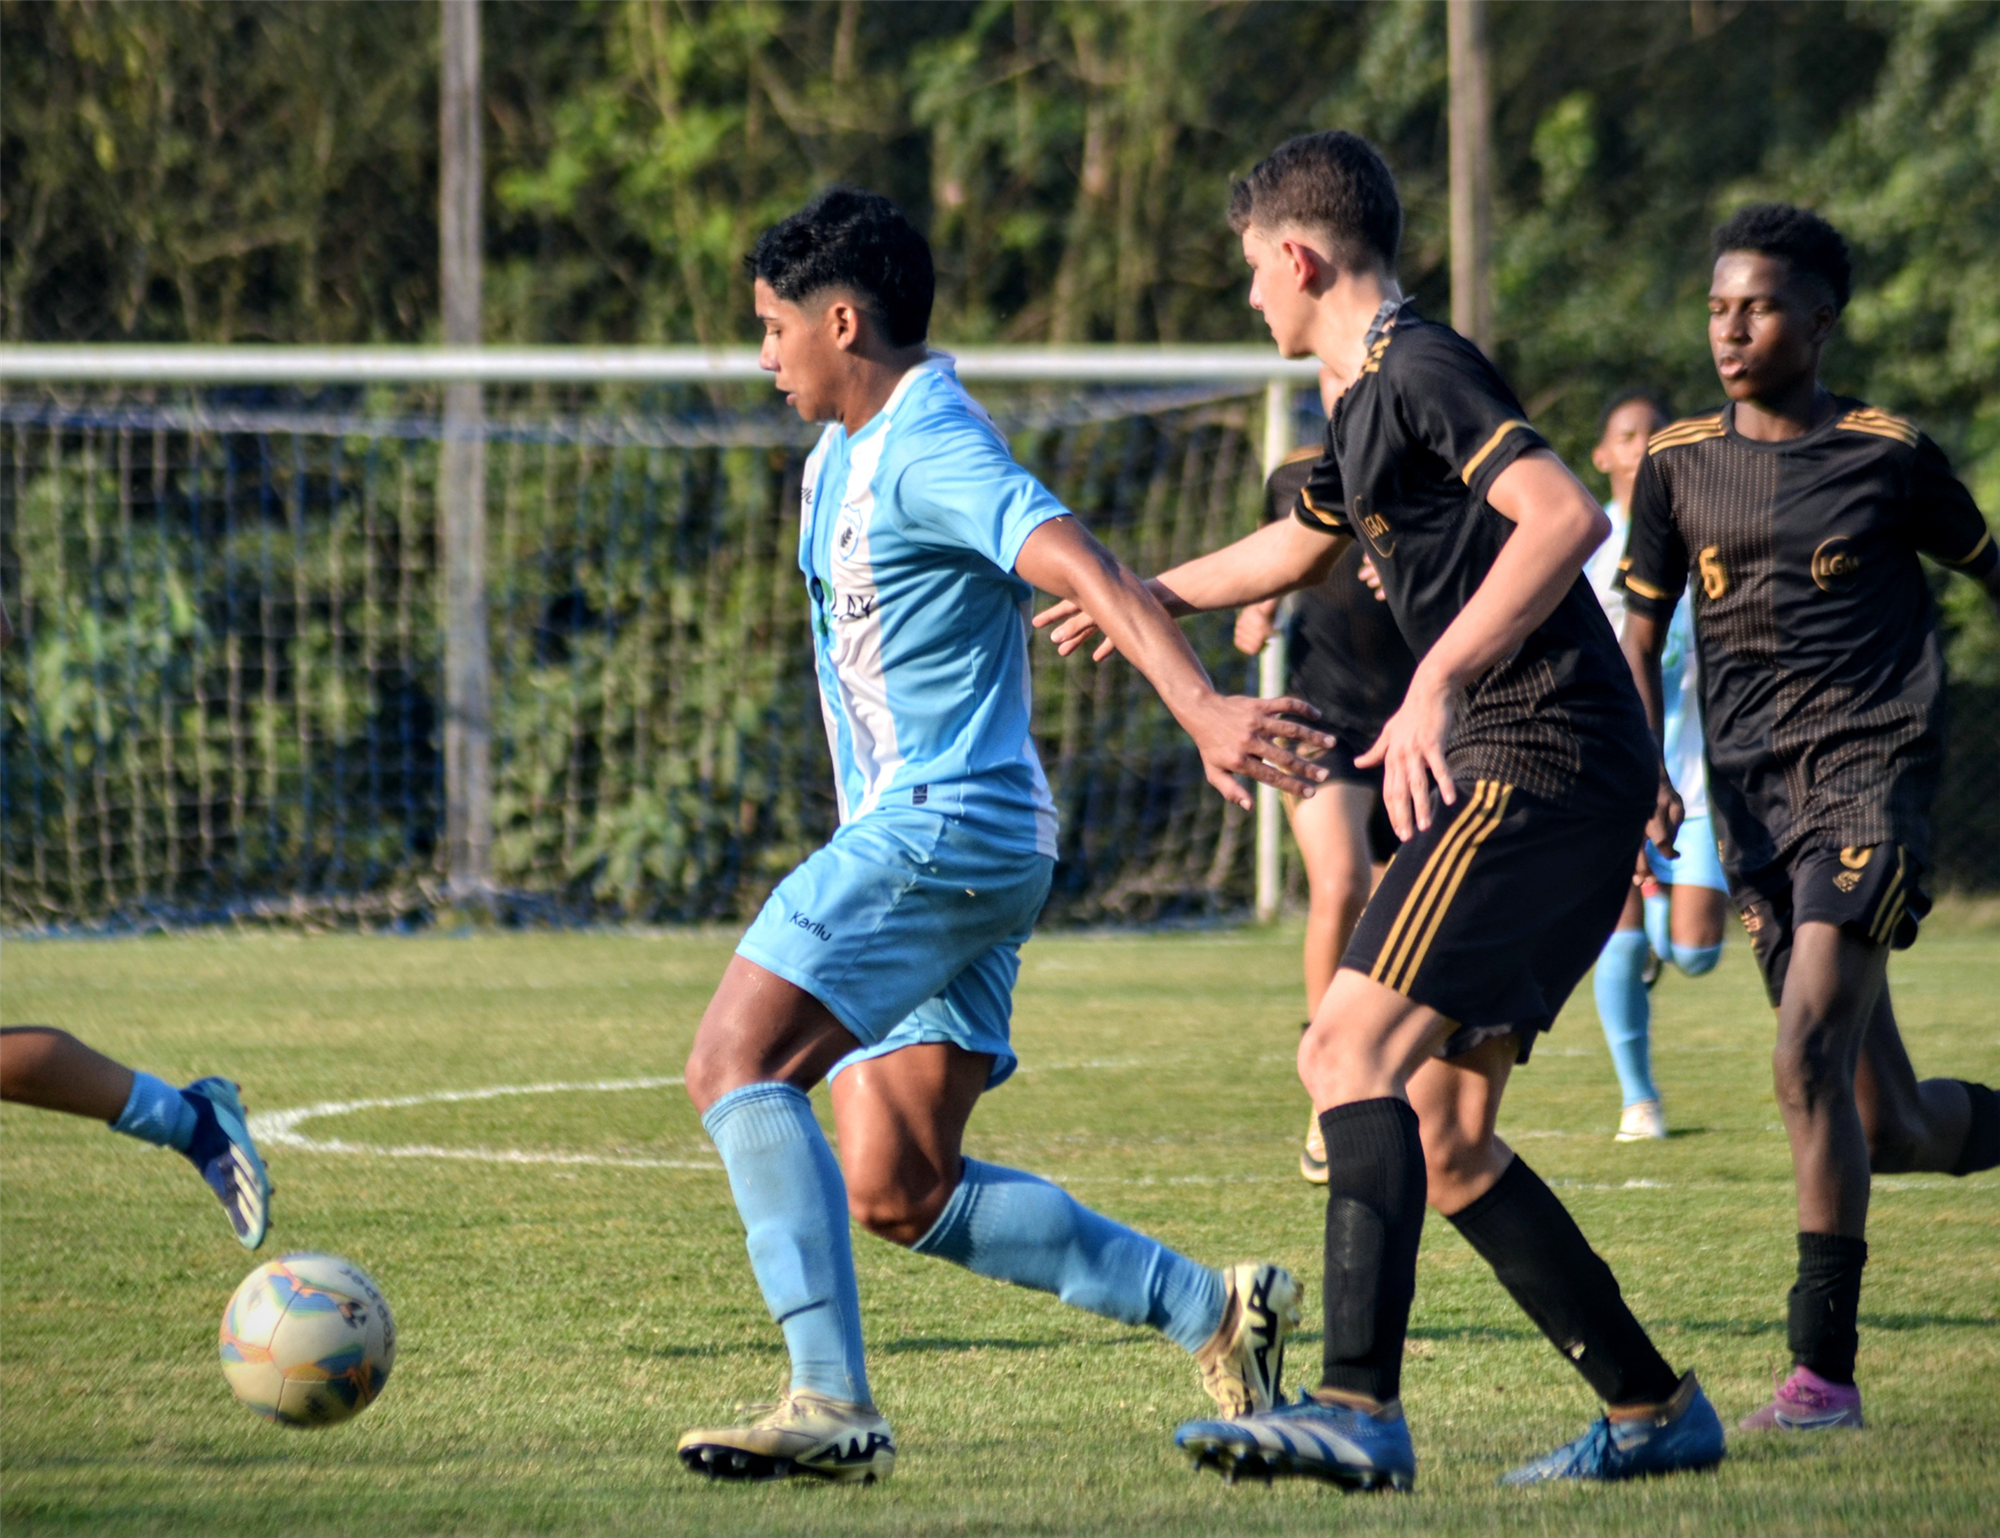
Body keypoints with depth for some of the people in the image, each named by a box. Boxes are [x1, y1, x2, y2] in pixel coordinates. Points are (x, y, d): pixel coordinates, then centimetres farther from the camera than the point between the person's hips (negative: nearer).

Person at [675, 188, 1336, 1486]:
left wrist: (1201, 709, -42)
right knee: (898, 1193, 6)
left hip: (946, 827, -10)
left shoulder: (930, 450, -14)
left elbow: (1087, 570, -28)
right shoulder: (843, 458, 18)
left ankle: (835, 1404, -23)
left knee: (738, 1063, -19)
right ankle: (1213, 1311, 11)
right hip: (904, 833, 10)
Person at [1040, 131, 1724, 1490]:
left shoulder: (1421, 369, -9)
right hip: (1521, 778, 10)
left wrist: (1438, 683, -30)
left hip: (1540, 761, -10)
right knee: (1442, 1137, 9)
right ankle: (1654, 1409, 14)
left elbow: (1567, 515, -25)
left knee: (1357, 1045, -20)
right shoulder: (1369, 401, 21)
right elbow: (1305, 546, 42)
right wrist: (1149, 598, 56)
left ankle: (1360, 1406, -31)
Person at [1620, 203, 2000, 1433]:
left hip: (1872, 768, -4)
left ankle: (1825, 1367, -19)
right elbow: (1641, 635, 15)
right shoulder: (1679, 464, 8)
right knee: (1890, 1131, 5)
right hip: (1753, 786, 4)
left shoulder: (1888, 454, -1)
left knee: (1810, 1054, -22)